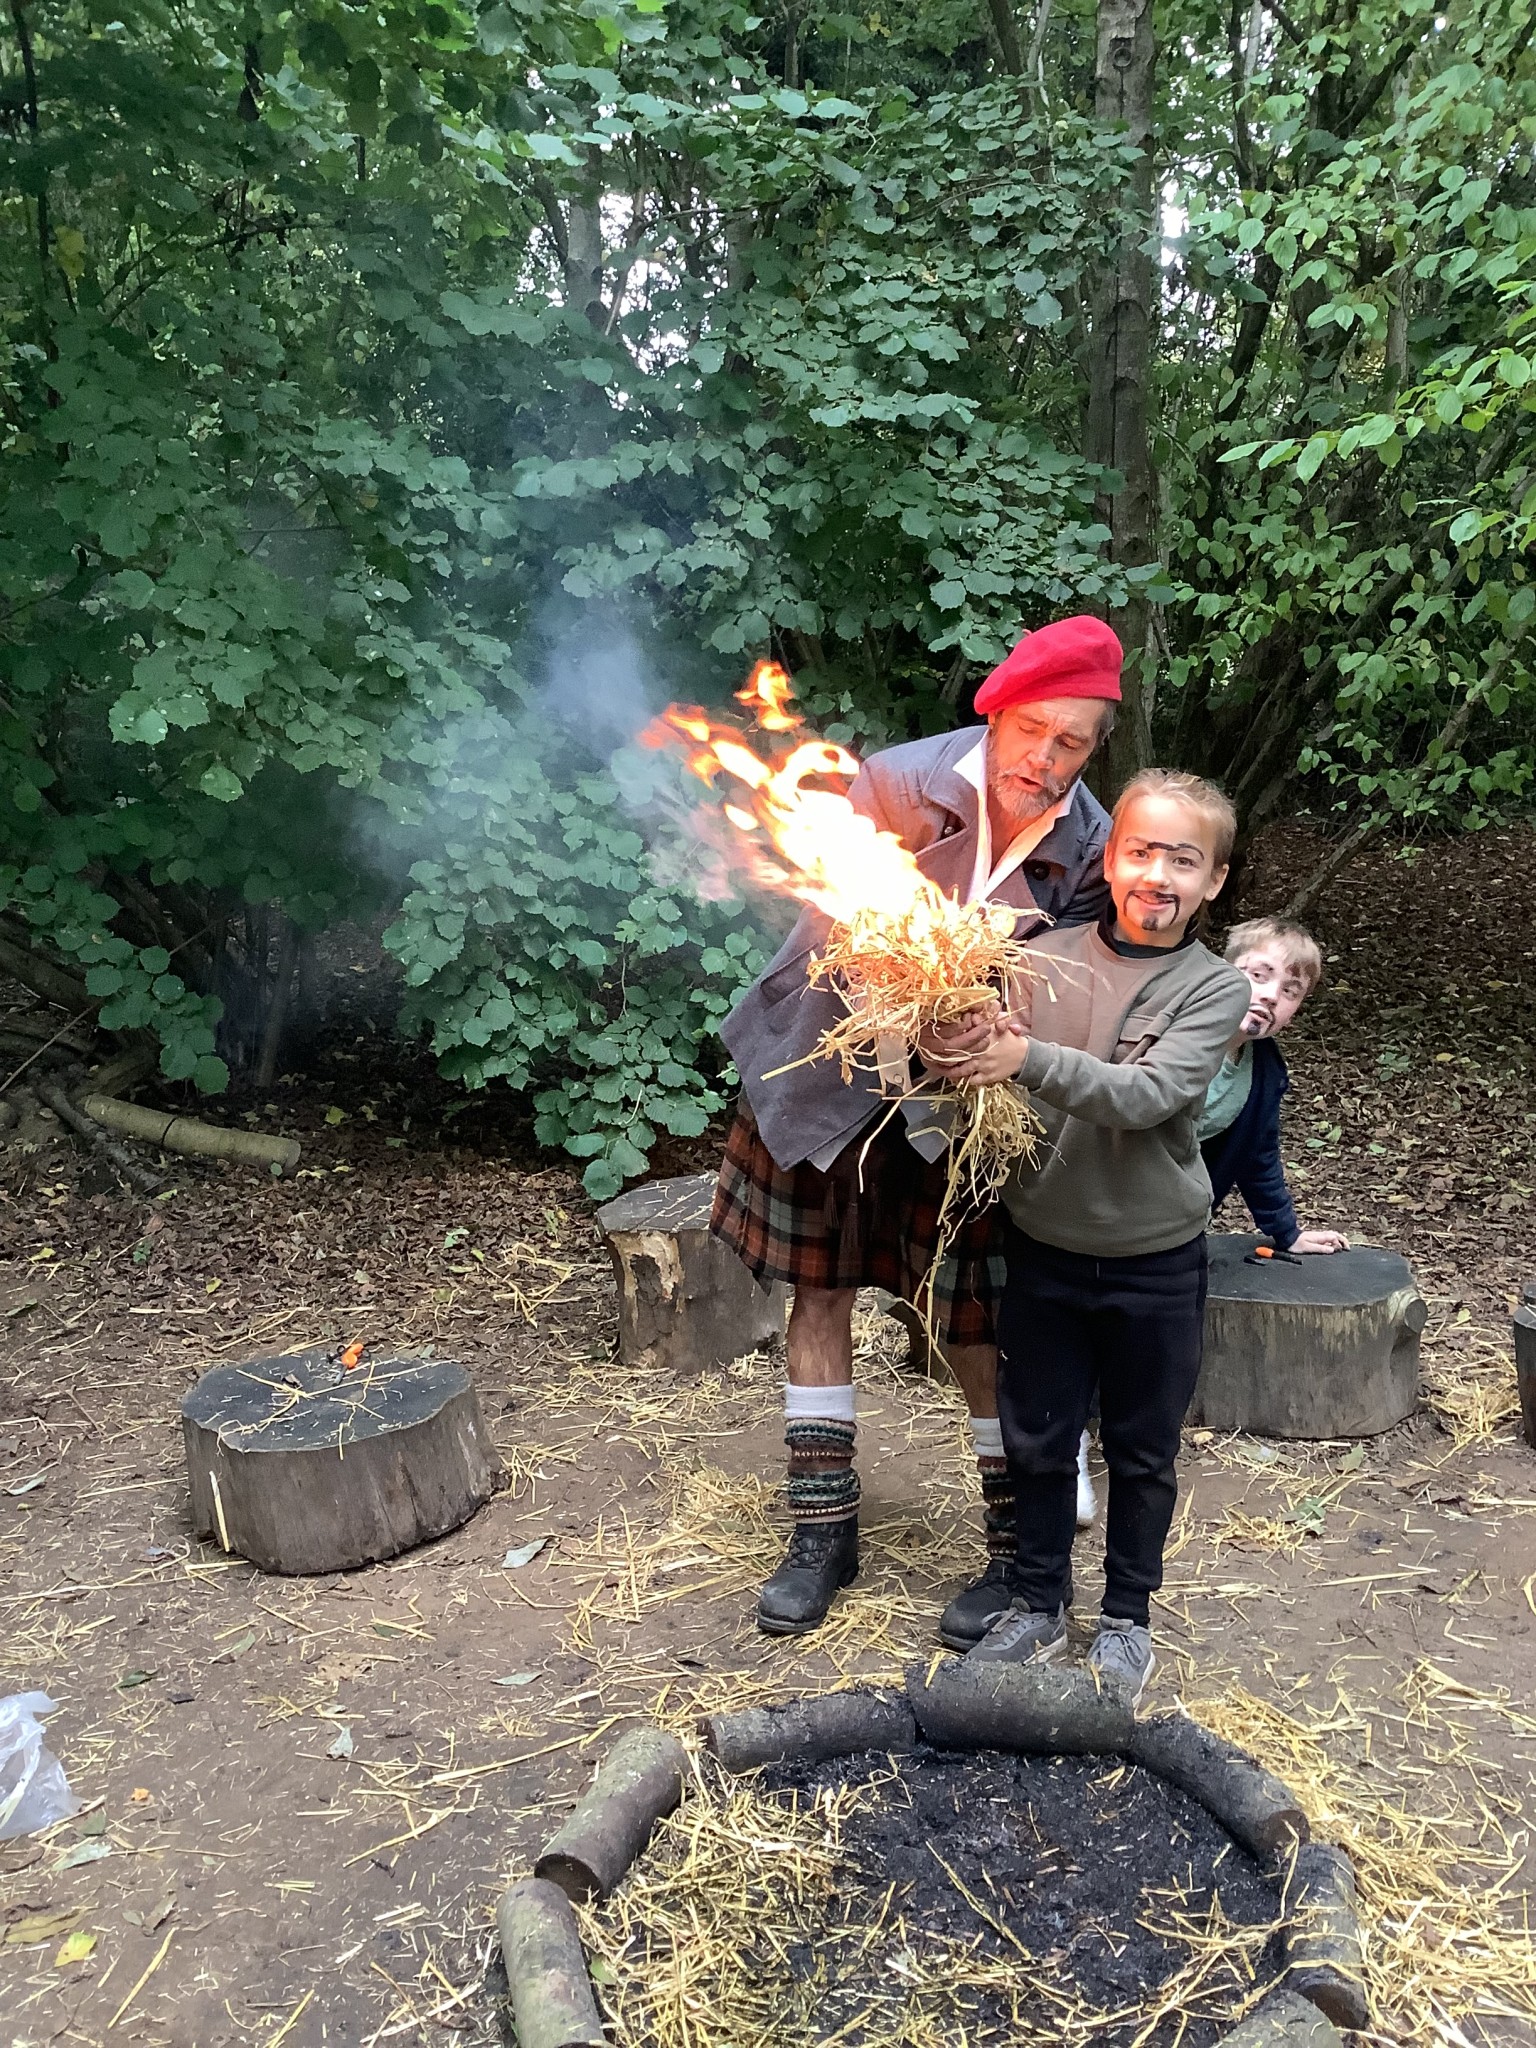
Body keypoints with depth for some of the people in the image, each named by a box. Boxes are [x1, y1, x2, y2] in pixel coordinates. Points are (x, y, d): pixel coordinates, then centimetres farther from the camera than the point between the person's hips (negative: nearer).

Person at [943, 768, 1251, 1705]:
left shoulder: (1216, 989, -11)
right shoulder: (1046, 960, -6)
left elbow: (1147, 1096, -25)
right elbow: (990, 1080, -5)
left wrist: (1029, 1058, -38)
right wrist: (961, 1049, -28)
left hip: (1156, 1263, -1)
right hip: (1045, 1248, 2)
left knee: (1142, 1451, 15)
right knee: (1038, 1440, 15)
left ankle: (1128, 1616, 37)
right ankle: (1040, 1603, 37)